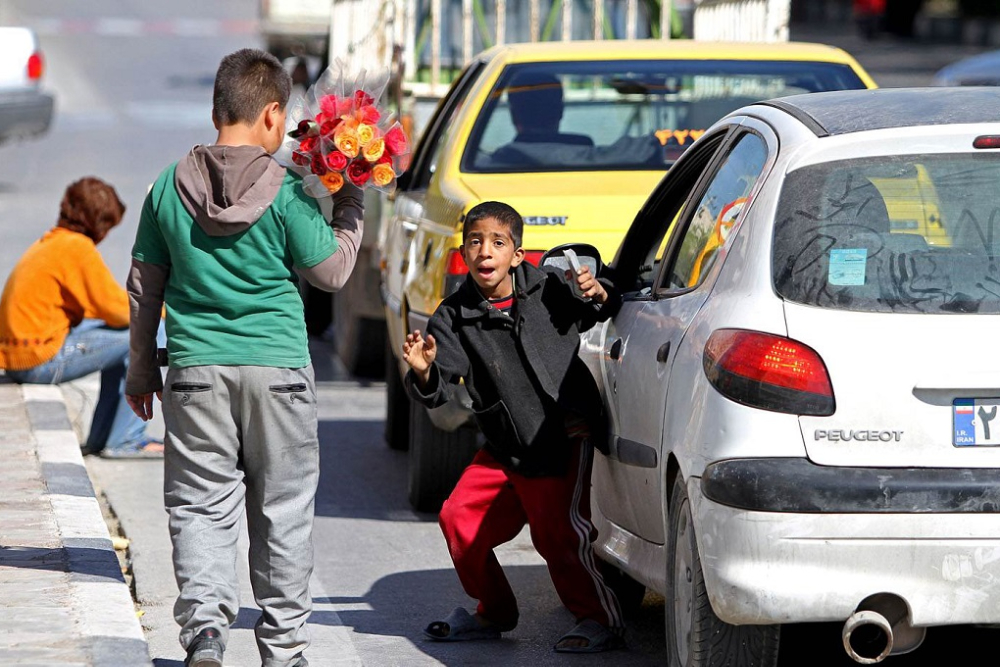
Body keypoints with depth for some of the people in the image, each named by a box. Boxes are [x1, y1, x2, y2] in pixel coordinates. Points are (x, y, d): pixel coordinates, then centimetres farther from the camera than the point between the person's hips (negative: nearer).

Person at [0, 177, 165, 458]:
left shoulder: (48, 242, 16)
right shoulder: (78, 248, -14)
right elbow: (117, 309, -13)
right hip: (41, 361, -10)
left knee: (122, 337, 24)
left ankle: (102, 437, 25)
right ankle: (125, 441, -3)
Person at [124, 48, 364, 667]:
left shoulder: (171, 186, 2)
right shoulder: (285, 191, -9)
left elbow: (144, 285, 9)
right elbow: (332, 271, 0)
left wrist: (142, 369, 19)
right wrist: (350, 204, 12)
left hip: (196, 367, 2)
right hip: (276, 366, -2)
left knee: (200, 506, 5)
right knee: (282, 511, 9)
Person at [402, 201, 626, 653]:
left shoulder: (549, 290, -3)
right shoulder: (454, 318, -1)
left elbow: (609, 315, 13)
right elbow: (439, 391, -11)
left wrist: (600, 297, -10)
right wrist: (423, 374, -33)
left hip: (564, 437, -4)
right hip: (504, 448, 4)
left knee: (557, 531, -14)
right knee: (460, 516, 7)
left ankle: (600, 620, -1)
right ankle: (493, 612, 27)